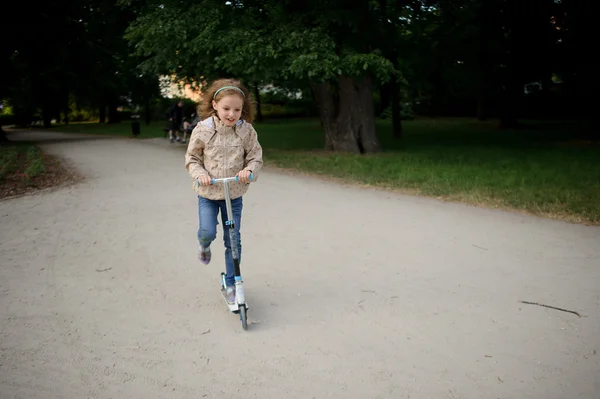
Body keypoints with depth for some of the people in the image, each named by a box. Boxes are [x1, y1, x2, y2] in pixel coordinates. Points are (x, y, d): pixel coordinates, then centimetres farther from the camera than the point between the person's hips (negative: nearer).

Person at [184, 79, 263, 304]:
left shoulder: (246, 131, -8)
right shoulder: (203, 130, -10)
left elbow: (256, 156, 0)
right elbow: (192, 158, 1)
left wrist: (249, 170, -22)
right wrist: (199, 174, -18)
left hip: (234, 194, 1)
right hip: (208, 193, -1)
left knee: (233, 240, 4)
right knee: (208, 232, -13)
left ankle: (231, 283, 20)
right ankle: (204, 244, 27)